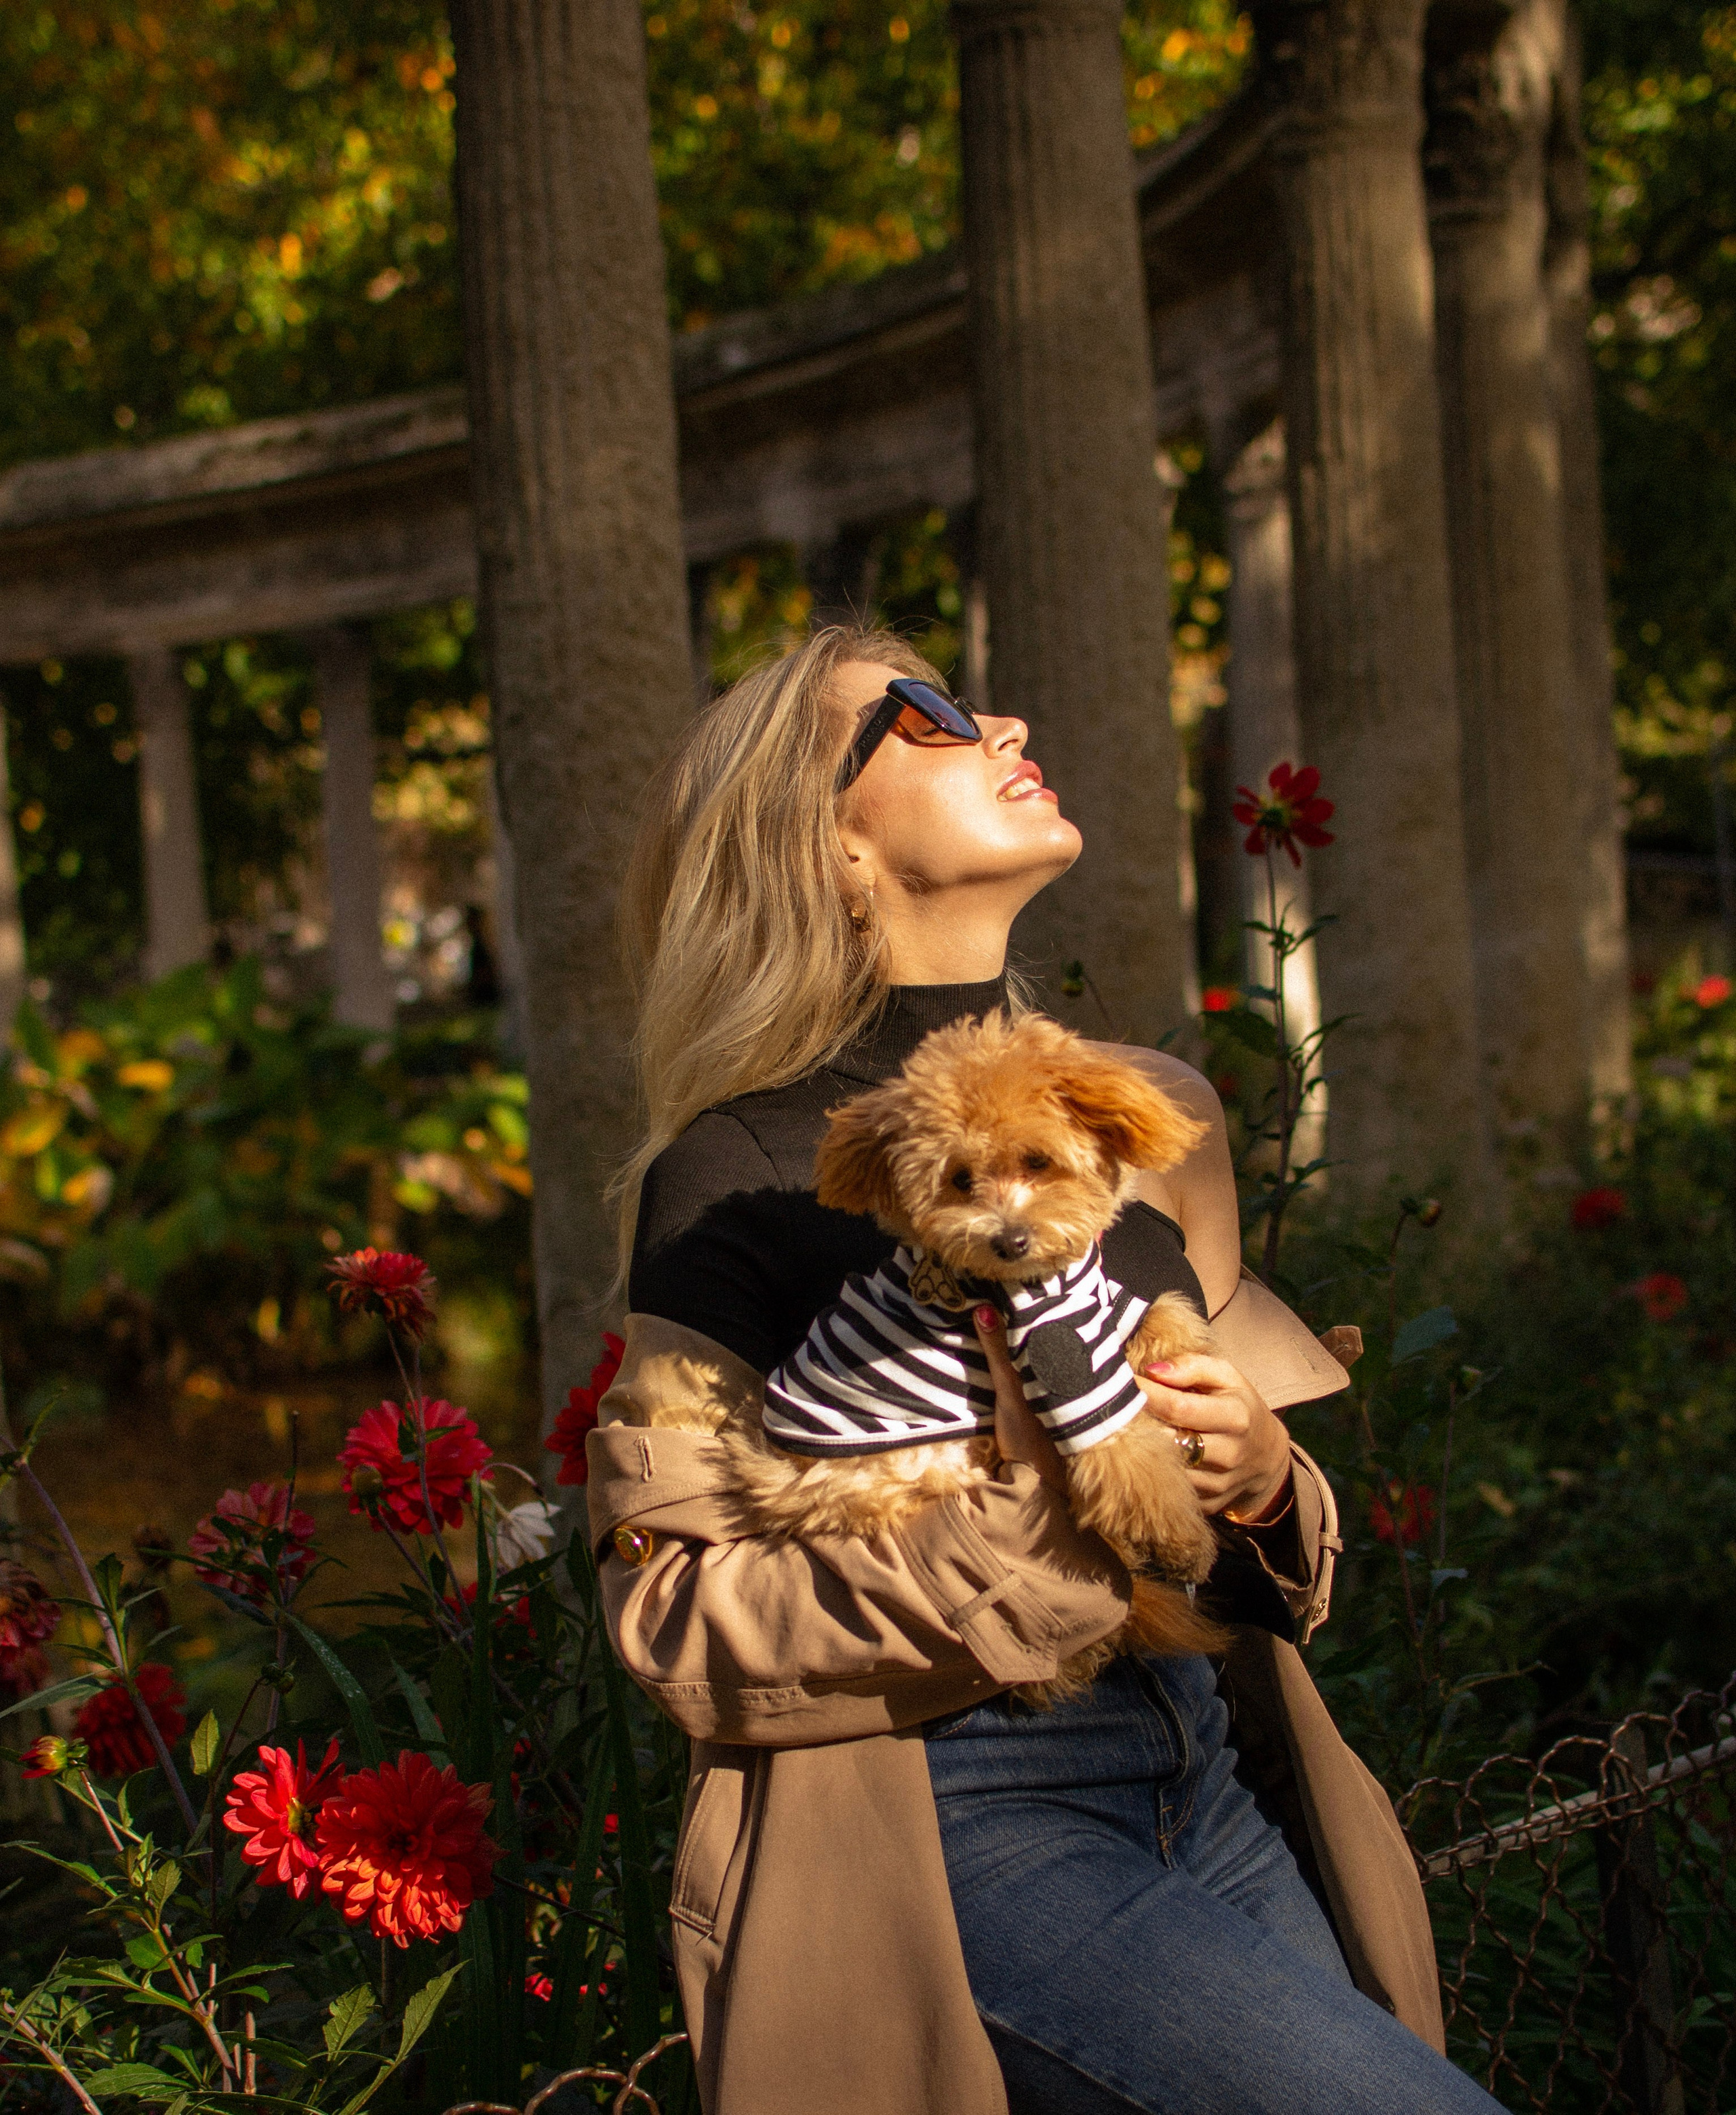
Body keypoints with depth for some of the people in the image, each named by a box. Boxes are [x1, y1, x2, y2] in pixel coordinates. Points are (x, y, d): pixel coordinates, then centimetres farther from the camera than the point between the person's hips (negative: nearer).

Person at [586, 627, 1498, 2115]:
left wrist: (1260, 1478, -3)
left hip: (1206, 1777, 7)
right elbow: (674, 1615, -11)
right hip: (961, 1822, -6)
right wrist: (1023, 1524, -22)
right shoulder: (740, 1176, -7)